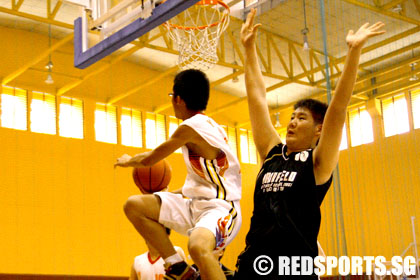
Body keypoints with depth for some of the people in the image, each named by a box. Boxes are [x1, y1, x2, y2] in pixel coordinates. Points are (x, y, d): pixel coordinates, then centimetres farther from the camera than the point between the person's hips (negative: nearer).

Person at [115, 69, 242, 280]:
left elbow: (148, 160, -1)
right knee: (134, 205, -1)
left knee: (198, 246, -41)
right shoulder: (207, 125, 14)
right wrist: (176, 193, 29)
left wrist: (127, 161, 20)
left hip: (220, 207, -10)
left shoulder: (191, 126, -14)